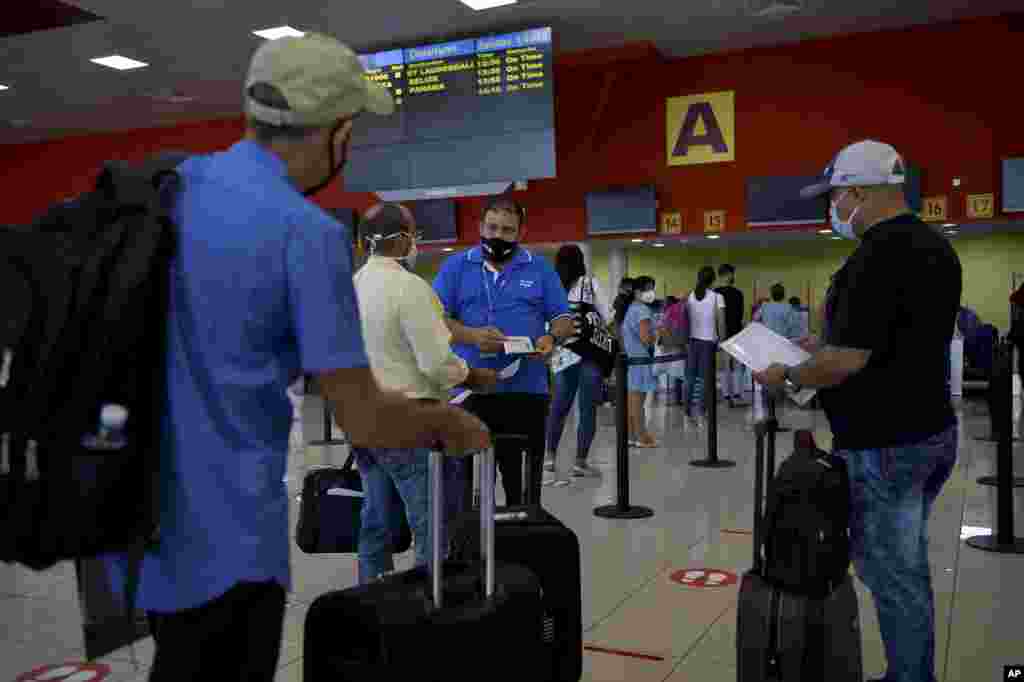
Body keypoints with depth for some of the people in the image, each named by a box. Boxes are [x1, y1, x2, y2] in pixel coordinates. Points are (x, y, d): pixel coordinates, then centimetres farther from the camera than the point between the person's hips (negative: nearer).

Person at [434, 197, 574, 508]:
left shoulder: (540, 269, 9)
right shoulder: (455, 267, 7)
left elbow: (564, 321, 8)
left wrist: (552, 338, -15)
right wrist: (472, 336, -19)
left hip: (527, 390, 1)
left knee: (524, 479, 7)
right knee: (471, 480, 4)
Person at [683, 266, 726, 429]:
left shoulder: (690, 297, 4)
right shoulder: (717, 297, -5)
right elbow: (721, 322, -7)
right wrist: (722, 341, 2)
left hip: (692, 340, 3)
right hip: (708, 341, -3)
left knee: (690, 377, 10)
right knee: (704, 379, 2)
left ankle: (688, 413, 11)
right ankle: (700, 415, 0)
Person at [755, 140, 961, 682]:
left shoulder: (876, 257, -22)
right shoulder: (936, 247, 9)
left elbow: (848, 359, -27)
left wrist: (787, 378, -10)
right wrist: (821, 345, 17)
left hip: (884, 442, -10)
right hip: (930, 428, 10)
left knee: (890, 572, 4)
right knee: (907, 566, 20)